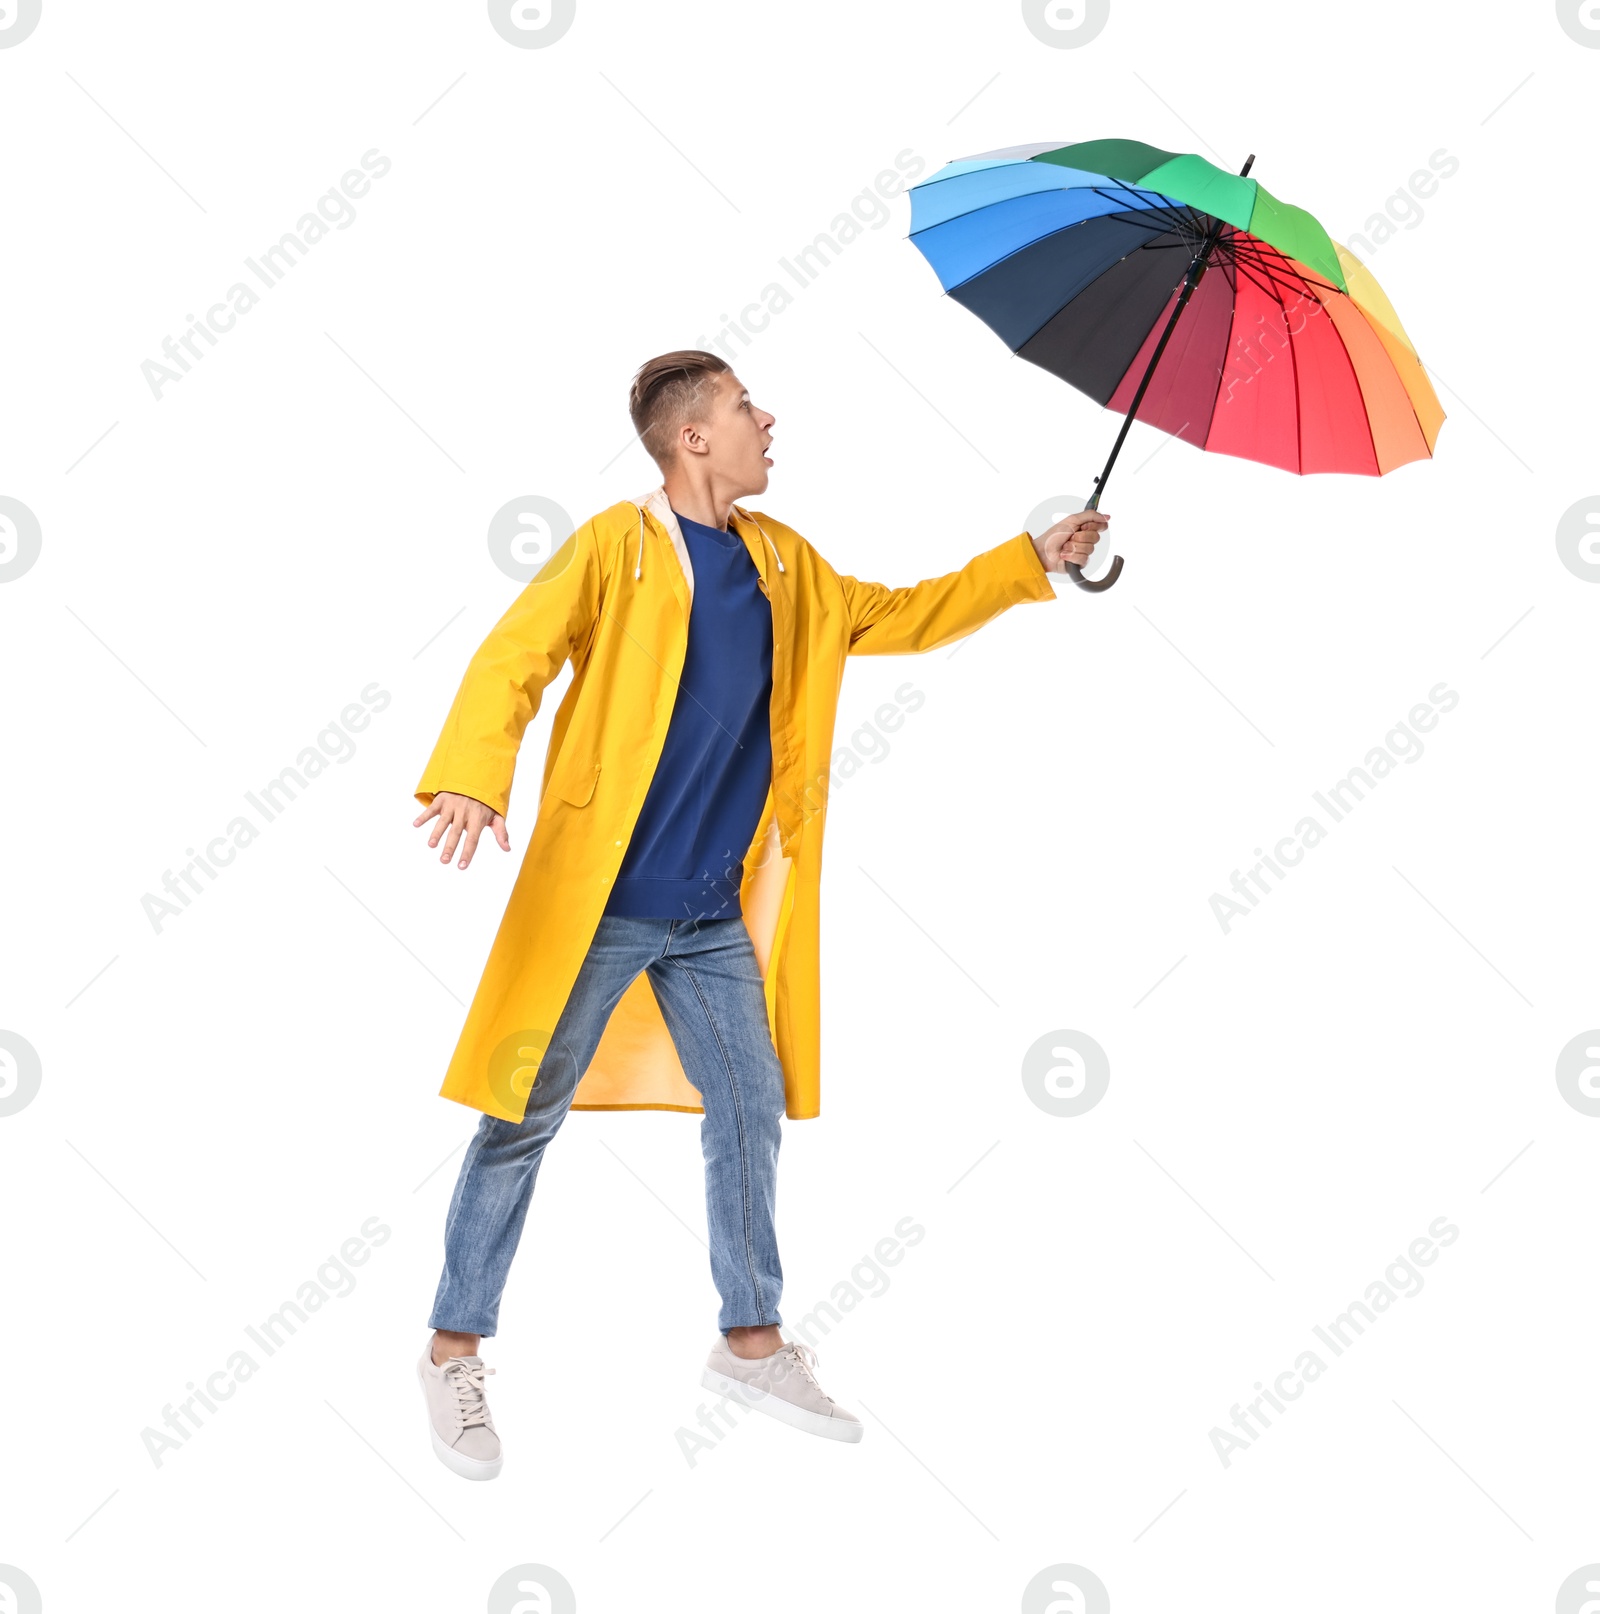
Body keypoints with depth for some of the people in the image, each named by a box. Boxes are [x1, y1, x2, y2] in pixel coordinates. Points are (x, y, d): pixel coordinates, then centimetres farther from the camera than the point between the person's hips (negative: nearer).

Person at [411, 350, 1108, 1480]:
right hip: (596, 903, -6)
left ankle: (754, 1343, 28)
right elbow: (514, 656, -16)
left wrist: (1032, 561, 22)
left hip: (715, 915, 6)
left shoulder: (784, 562, 12)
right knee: (526, 1118, 0)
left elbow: (892, 616, 24)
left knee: (753, 1110, 11)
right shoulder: (617, 546, -9)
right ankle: (456, 1349, 17)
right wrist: (474, 776, -33)